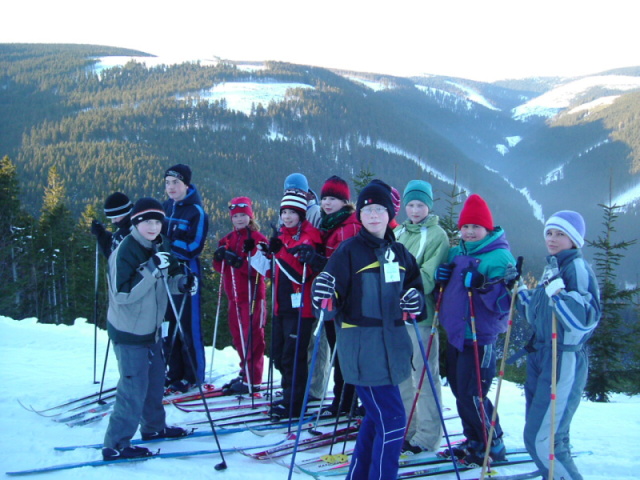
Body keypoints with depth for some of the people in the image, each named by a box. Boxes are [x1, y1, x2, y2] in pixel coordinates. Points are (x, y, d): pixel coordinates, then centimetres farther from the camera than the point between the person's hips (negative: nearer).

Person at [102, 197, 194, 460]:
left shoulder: (161, 246, 4)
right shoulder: (125, 251, -20)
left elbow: (168, 278, 14)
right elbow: (122, 293, -27)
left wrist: (182, 282, -8)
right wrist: (150, 269, -32)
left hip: (152, 328, 8)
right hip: (129, 332, -8)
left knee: (155, 379, 20)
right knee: (134, 387, -5)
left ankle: (154, 427, 39)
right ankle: (115, 445, 6)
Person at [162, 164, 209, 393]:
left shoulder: (196, 211, -8)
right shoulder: (165, 207, 10)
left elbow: (194, 248, -14)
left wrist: (167, 240, -19)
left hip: (186, 275, -6)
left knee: (190, 326, -1)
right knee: (169, 325, 11)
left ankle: (194, 377, 9)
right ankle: (174, 373, 21)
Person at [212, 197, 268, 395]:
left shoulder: (258, 239, -7)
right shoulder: (228, 239, 14)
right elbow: (219, 267, 14)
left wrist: (239, 261, -26)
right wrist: (220, 257, -8)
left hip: (252, 295, -7)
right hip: (234, 296, 7)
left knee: (251, 337, -4)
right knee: (238, 336, 14)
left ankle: (252, 381, 1)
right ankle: (245, 373, 27)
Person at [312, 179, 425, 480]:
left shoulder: (399, 252, 10)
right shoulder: (349, 250, -8)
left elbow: (415, 286, 19)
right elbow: (331, 304, -10)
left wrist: (414, 300, -3)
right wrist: (324, 300, -32)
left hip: (392, 342, 7)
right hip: (361, 346, -7)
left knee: (376, 417, 17)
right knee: (392, 420, -8)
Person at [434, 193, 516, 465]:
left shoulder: (500, 257, -12)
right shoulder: (456, 253, 10)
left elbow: (506, 303, -16)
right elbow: (449, 290, 21)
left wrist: (483, 286, -32)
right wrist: (440, 279, 0)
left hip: (479, 338, -8)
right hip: (454, 332, 8)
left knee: (471, 396, -5)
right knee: (460, 391, 16)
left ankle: (493, 446, 14)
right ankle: (474, 440, 33)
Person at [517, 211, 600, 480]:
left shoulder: (578, 268, -12)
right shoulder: (551, 268, 13)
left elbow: (586, 319, -25)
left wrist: (556, 289, -30)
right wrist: (519, 289, 12)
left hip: (565, 362, -9)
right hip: (540, 356, 9)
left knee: (540, 438, -11)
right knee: (547, 434, 16)